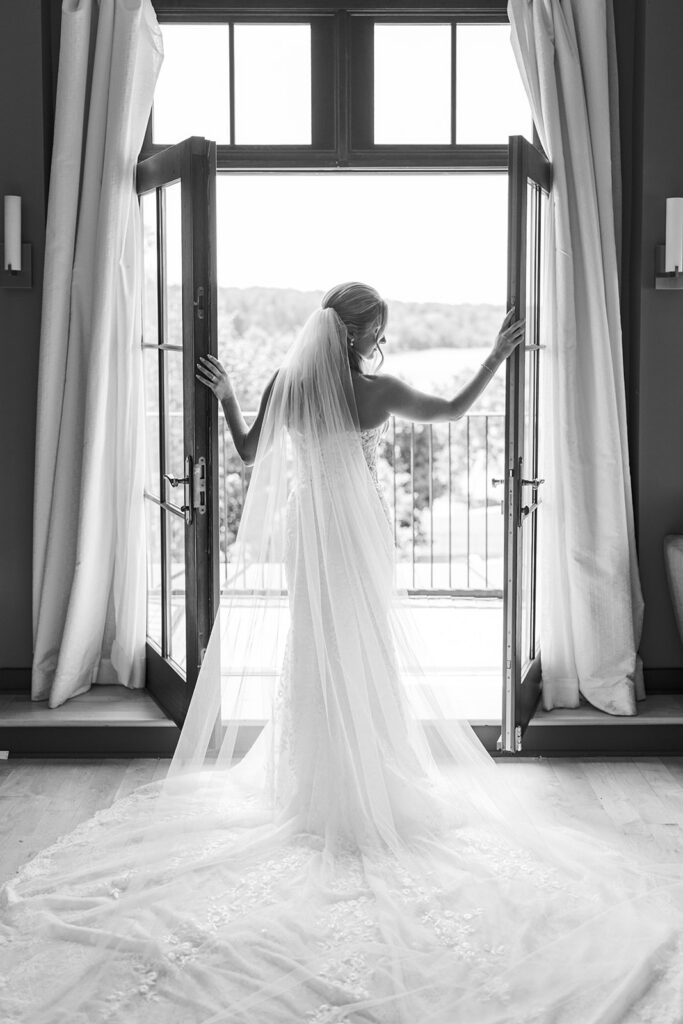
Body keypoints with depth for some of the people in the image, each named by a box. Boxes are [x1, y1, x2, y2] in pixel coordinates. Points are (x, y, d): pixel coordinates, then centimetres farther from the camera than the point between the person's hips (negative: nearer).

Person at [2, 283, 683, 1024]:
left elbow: (249, 452, 7)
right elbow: (454, 410, 1)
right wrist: (497, 356, 12)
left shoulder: (287, 385, -4)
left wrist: (225, 396, 22)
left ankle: (311, 786, 21)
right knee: (365, 655, 8)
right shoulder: (377, 392, -11)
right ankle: (366, 788, 15)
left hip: (306, 534, 3)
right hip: (359, 534, -3)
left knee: (311, 653, 13)